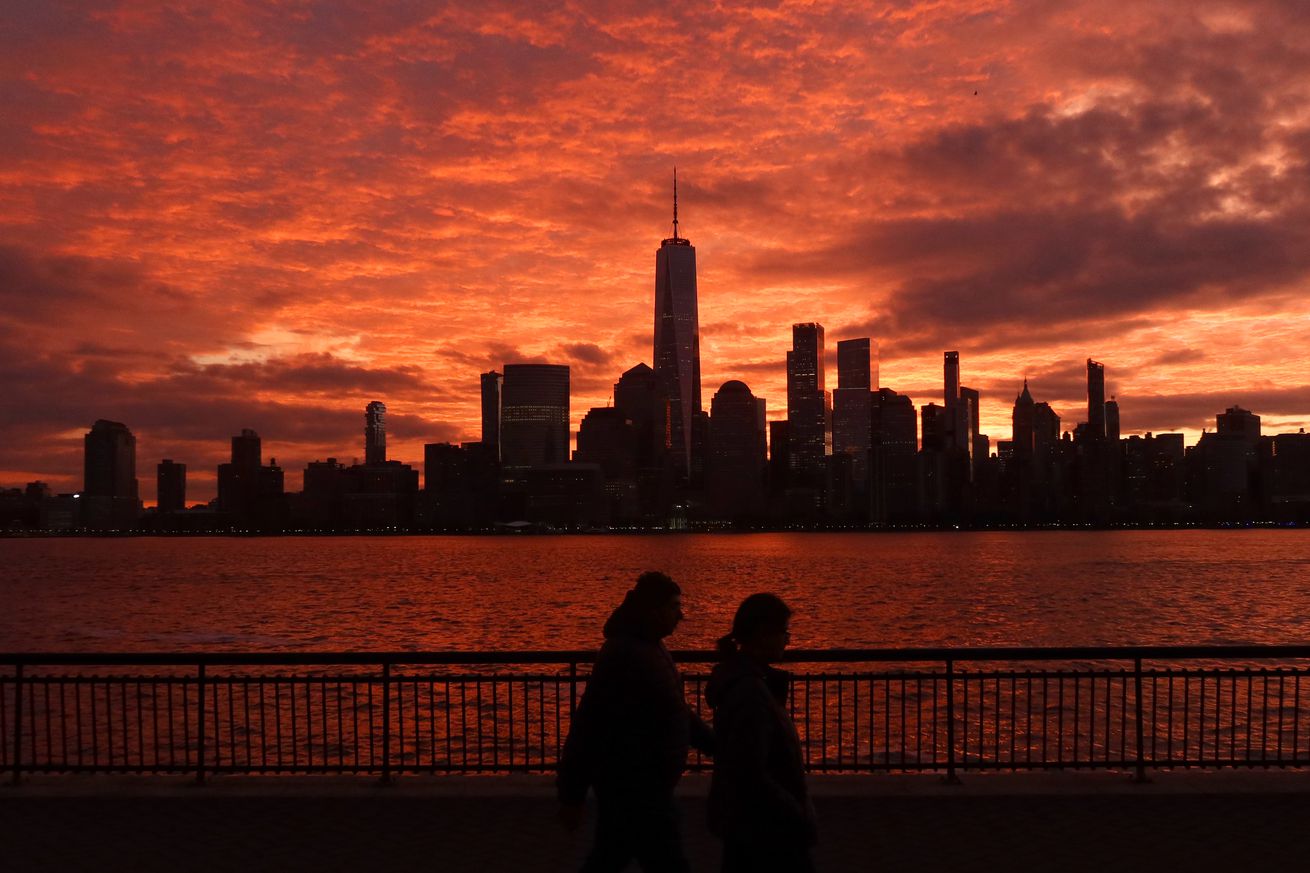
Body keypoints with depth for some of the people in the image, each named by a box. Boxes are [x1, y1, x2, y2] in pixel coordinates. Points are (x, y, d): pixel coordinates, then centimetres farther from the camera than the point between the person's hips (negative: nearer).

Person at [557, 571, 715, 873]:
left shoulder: (649, 647, 10)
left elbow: (676, 711, 20)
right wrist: (571, 796, -20)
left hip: (643, 782, 9)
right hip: (632, 786, -9)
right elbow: (587, 725, -22)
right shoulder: (623, 654, -22)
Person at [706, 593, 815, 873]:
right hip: (766, 827, -10)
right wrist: (801, 819, -19)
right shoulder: (749, 692, -26)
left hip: (742, 819, 10)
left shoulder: (738, 677, 5)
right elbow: (751, 775, -27)